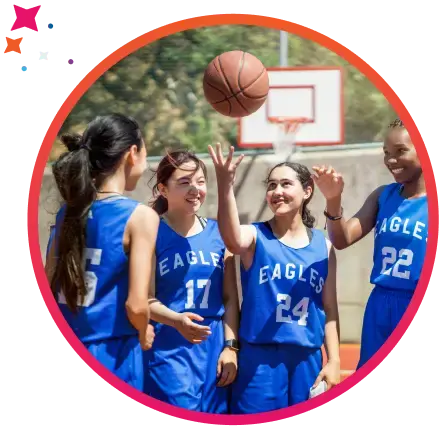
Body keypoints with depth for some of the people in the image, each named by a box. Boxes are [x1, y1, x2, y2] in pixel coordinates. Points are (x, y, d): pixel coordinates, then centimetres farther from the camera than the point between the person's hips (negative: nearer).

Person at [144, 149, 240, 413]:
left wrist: (231, 346, 2)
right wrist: (177, 321, -26)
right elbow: (147, 300, -9)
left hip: (214, 349, 5)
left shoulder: (218, 233, 9)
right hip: (170, 351, -5)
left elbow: (230, 298, 10)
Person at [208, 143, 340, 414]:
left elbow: (329, 309, 9)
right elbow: (233, 240, -29)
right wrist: (225, 186, -44)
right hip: (260, 358, -3)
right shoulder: (255, 237, -3)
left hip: (307, 360, 3)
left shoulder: (323, 246, 7)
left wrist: (334, 361, 3)